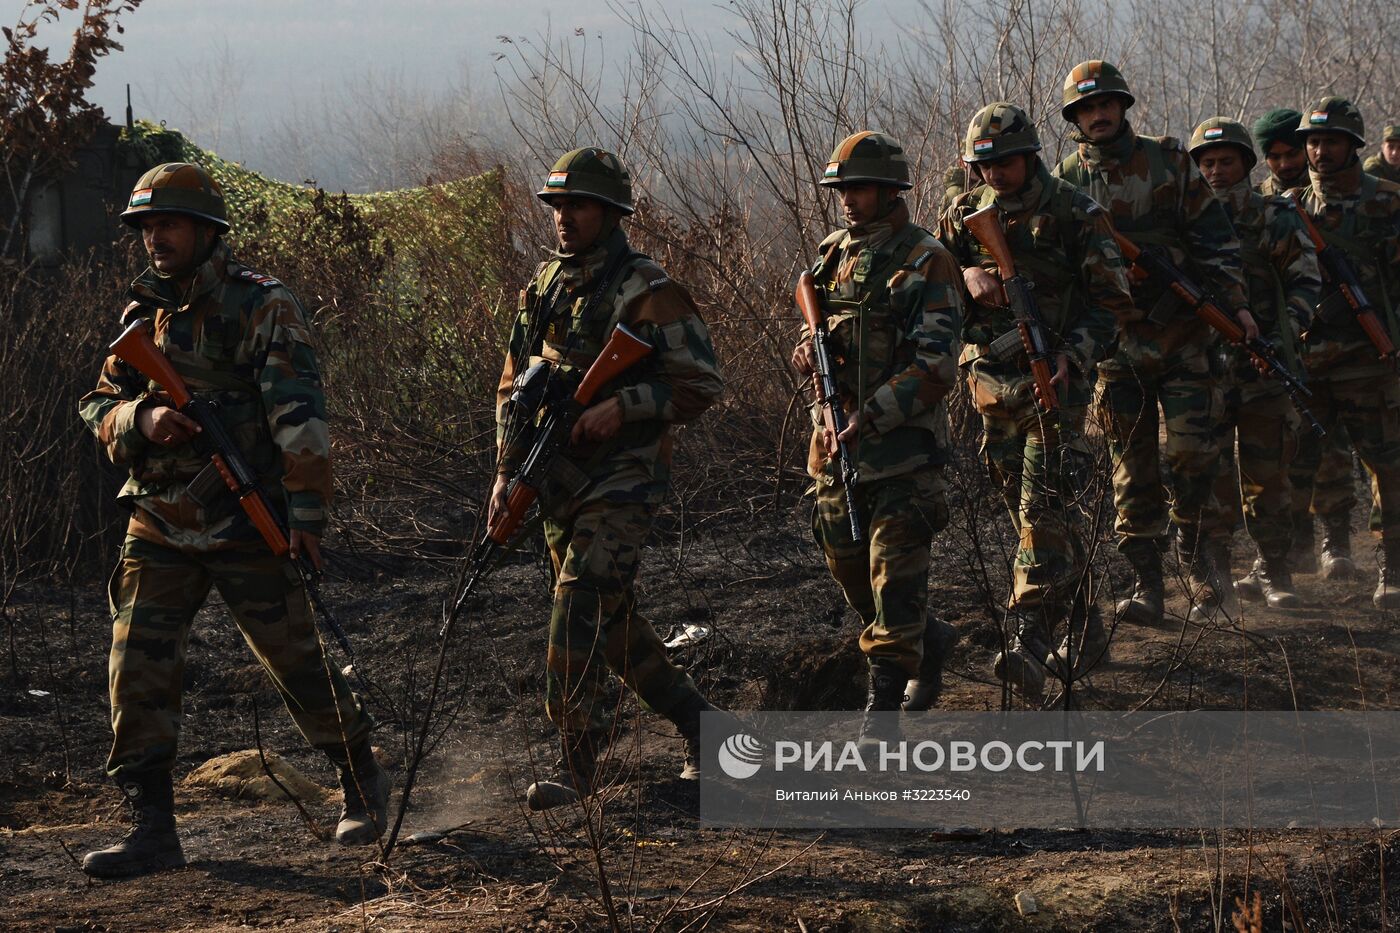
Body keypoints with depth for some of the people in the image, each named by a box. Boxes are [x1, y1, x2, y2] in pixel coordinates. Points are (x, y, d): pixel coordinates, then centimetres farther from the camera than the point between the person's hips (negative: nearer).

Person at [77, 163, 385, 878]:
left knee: (295, 661, 3)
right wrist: (142, 419, -12)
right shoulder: (146, 314, 12)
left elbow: (299, 412, -14)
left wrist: (307, 511, -21)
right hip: (158, 525, 5)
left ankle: (363, 785, 24)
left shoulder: (262, 307, -8)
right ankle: (152, 828, 1)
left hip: (244, 524, -5)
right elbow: (98, 409, 12)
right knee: (138, 670, -3)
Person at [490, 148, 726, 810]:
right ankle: (693, 716, 30)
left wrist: (620, 409, -22)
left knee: (580, 611, -17)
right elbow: (513, 385, 17)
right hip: (558, 482, 7)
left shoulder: (647, 292, -11)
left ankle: (575, 763, -14)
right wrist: (507, 470, 8)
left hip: (620, 482, -7)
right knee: (610, 618, 13)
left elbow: (701, 383, -13)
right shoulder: (544, 288, 10)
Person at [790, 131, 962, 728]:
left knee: (895, 581, -7)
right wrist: (805, 355, -2)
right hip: (835, 445, 7)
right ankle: (931, 642, 38)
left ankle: (882, 711, -2)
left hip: (903, 449, -7)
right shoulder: (831, 257, 11)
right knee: (850, 572, 15)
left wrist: (872, 414, -25)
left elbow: (936, 367, -18)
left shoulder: (925, 264, -11)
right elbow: (810, 339, 22)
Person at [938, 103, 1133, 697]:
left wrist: (1072, 358, -20)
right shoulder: (965, 214, 9)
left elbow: (1112, 302, -5)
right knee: (1029, 512, 11)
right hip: (993, 386, 5)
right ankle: (1084, 627, 25)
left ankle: (1027, 643, -25)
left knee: (1042, 510, -16)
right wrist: (966, 275, -15)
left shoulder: (1074, 214, -4)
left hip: (1055, 381, -5)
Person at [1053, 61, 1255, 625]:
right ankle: (1146, 585, 4)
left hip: (1182, 333, -1)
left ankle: (1193, 547, 13)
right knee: (1131, 467, 1)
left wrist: (1234, 302, -5)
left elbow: (1213, 236, 3)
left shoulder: (1168, 164, 3)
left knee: (1189, 448, -10)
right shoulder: (1066, 182, 5)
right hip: (1115, 341, 1)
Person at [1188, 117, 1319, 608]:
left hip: (1265, 369, 0)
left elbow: (1305, 280, -1)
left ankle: (1272, 572, 13)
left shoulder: (1274, 219, 4)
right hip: (1203, 368, 0)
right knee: (1212, 479, -3)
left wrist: (1288, 331, -17)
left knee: (1266, 476, 3)